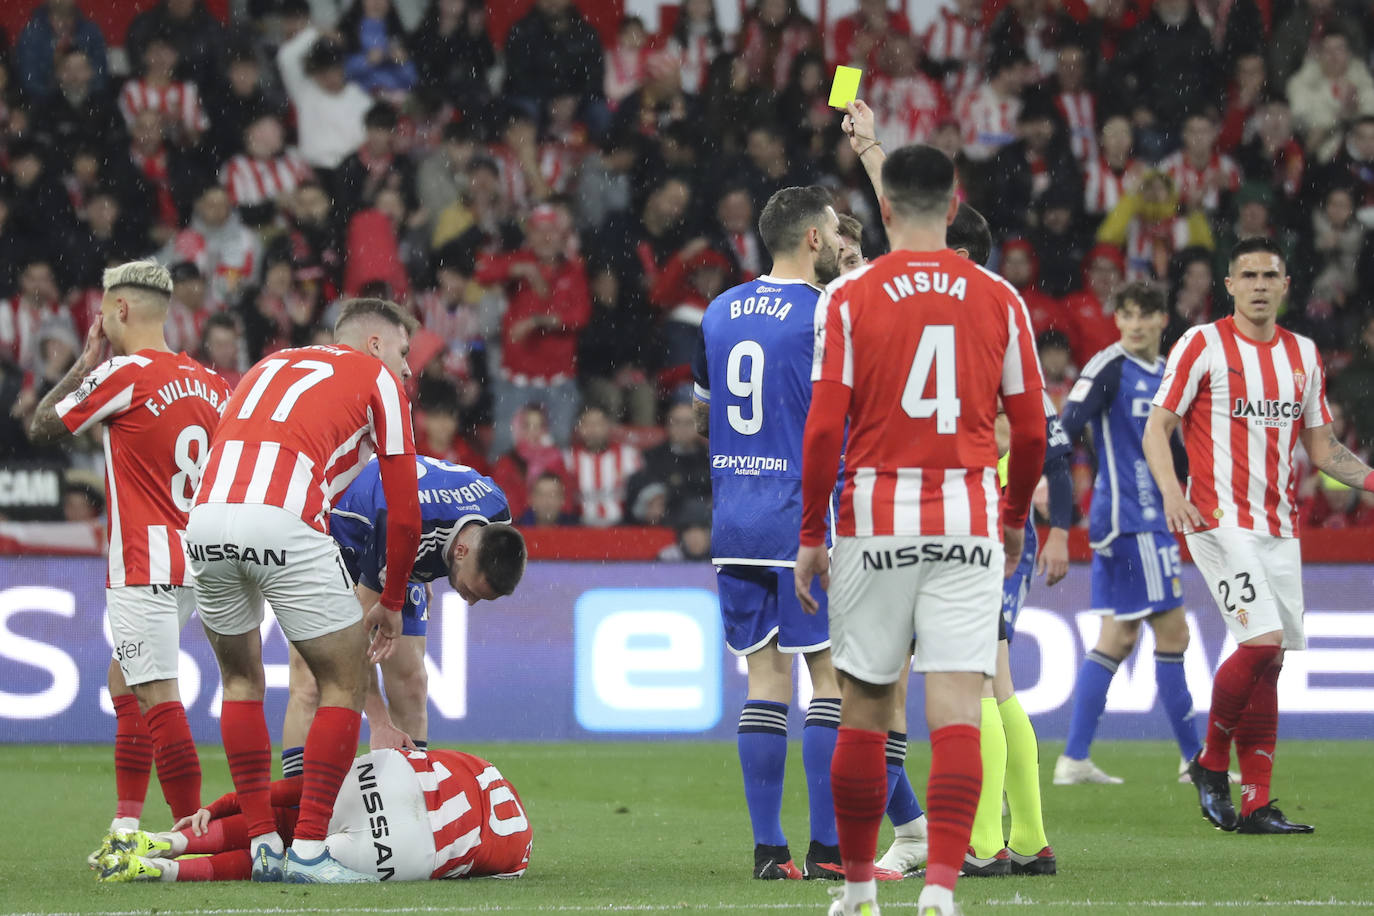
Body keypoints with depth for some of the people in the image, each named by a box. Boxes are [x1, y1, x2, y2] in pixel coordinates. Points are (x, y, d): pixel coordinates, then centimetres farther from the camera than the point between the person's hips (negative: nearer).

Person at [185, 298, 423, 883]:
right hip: (286, 523, -5)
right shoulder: (378, 380, 17)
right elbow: (403, 511, 15)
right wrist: (392, 604, 29)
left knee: (241, 680, 25)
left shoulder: (272, 366, 33)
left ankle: (263, 845, 21)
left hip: (205, 522, 5)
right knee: (343, 685, 9)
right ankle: (308, 851, 3)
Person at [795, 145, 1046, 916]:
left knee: (865, 709, 10)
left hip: (874, 522, 0)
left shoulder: (849, 298, -2)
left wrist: (811, 535, 4)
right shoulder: (999, 300, 4)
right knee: (957, 708, -5)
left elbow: (823, 428, -5)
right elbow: (1032, 428, 7)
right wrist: (1016, 519, 22)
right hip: (969, 525, 0)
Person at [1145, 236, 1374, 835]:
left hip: (1279, 527, 6)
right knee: (1262, 643, -19)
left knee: (1269, 662, 2)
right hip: (1221, 520, -6)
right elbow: (1157, 428, -3)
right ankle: (1211, 763, 1)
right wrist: (1171, 491, -21)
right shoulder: (1202, 346, -2)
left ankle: (1256, 805, 4)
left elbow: (1320, 448, 20)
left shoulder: (1303, 354, 14)